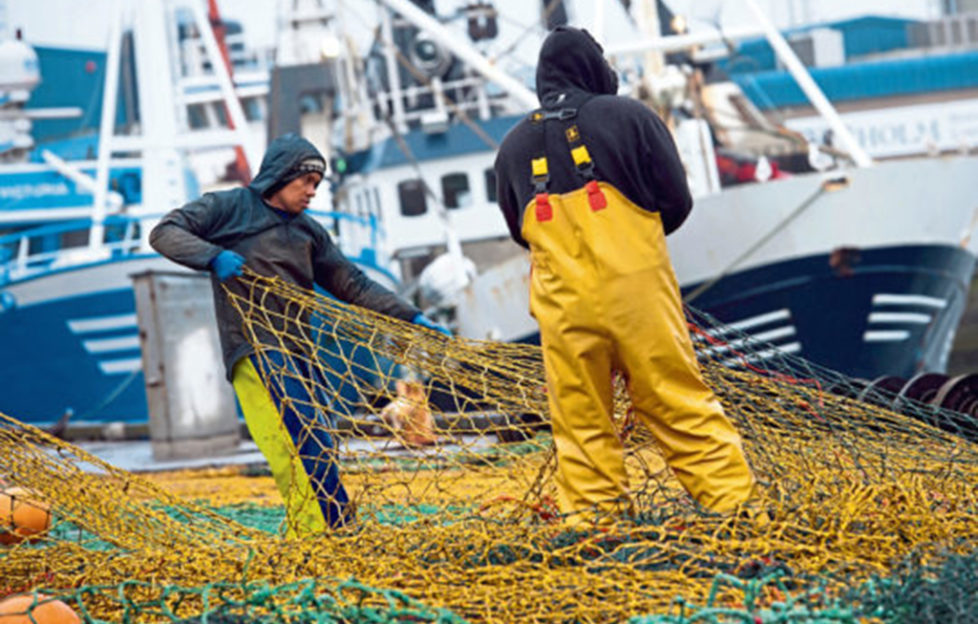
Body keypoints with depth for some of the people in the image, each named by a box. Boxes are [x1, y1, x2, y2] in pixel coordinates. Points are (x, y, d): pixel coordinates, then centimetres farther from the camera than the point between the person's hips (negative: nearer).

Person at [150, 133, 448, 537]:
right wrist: (213, 256, -20)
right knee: (307, 447, -19)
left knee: (315, 450, 0)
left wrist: (412, 318, 15)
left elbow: (352, 285, 23)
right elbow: (164, 233, -2)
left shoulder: (308, 231, 21)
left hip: (295, 351, 7)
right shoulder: (229, 207, 6)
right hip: (254, 349, -7)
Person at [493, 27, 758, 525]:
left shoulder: (513, 146, 7)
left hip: (564, 307, 2)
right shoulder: (628, 117, -3)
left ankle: (590, 514, 7)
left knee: (580, 421, 8)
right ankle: (731, 497, 5)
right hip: (638, 292, -2)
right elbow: (677, 202, 1)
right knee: (679, 404, 4)